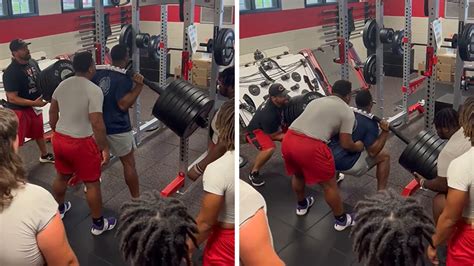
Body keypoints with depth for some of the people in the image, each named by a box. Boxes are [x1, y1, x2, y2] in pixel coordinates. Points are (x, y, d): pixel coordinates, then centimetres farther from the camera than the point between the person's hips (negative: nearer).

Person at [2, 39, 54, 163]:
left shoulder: (33, 62, -4)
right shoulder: (10, 72, -26)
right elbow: (12, 98, -25)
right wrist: (34, 103, -29)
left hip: (34, 106, 8)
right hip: (19, 110, -8)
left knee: (39, 132, 26)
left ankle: (45, 155, 49)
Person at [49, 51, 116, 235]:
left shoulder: (62, 85, 4)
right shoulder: (94, 90, -20)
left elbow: (52, 113, 14)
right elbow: (97, 124, -24)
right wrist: (104, 148, -15)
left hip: (59, 139, 7)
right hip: (82, 144, -7)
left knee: (61, 176, 27)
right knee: (92, 183, 7)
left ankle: (59, 209, 50)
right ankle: (98, 224, 19)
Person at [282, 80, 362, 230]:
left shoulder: (316, 101, 26)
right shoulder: (347, 111, 7)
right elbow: (345, 144, 3)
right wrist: (357, 147, 24)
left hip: (288, 140, 7)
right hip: (310, 147, -7)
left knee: (298, 174, 33)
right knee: (329, 185, 13)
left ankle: (302, 205, 53)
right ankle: (341, 220, 29)